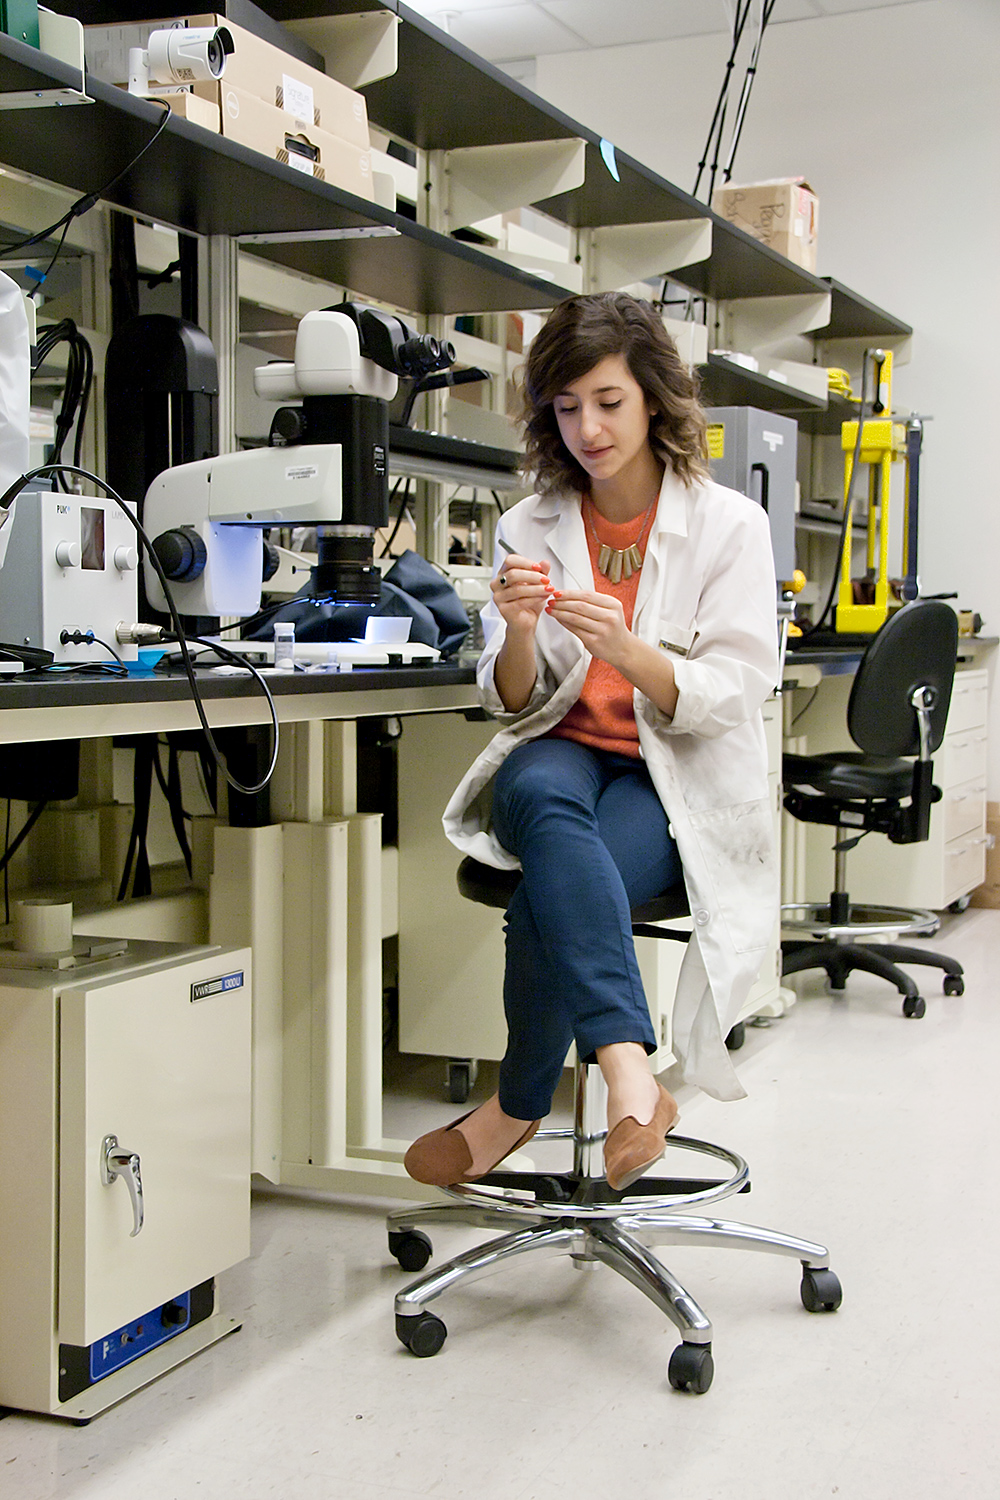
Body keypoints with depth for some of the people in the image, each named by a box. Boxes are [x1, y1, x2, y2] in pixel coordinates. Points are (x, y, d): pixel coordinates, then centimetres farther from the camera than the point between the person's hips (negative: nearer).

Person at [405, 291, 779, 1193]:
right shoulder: (530, 528, 9)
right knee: (542, 797, -37)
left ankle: (520, 1104, -15)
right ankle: (628, 1072, -47)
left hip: (678, 780, -2)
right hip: (564, 756, 2)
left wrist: (626, 648, -28)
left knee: (550, 900, -33)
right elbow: (513, 705, 6)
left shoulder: (729, 525, -1)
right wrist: (520, 635, -18)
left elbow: (731, 698, -9)